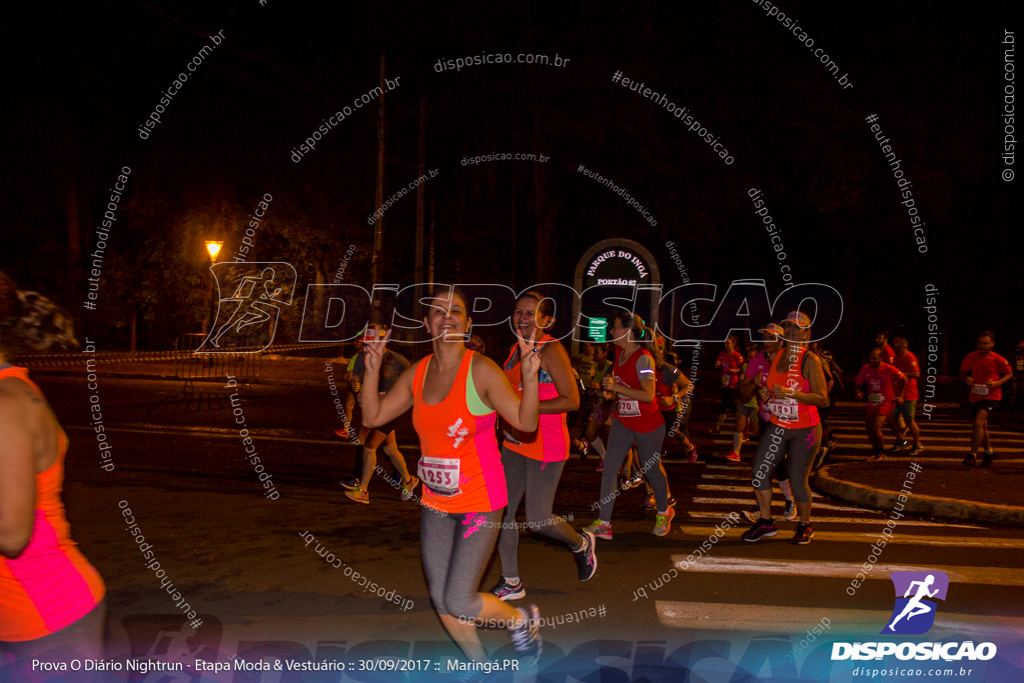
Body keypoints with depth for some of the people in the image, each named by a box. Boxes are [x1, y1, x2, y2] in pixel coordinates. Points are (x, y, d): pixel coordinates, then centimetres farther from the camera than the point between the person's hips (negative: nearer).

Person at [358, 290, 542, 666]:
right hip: (435, 502, 6)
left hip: (481, 502, -6)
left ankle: (523, 619, 23)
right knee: (440, 599, 13)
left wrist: (530, 376, -33)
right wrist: (372, 368, -4)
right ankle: (479, 664, 39)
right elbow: (373, 417, 5)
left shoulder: (481, 370, -16)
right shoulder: (417, 373, 0)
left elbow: (525, 423, -18)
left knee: (458, 602, -7)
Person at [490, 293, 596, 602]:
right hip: (515, 442, 8)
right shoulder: (516, 349, 9)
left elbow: (571, 400, -21)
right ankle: (511, 583, 22)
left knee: (538, 520, -2)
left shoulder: (551, 350, -15)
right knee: (502, 512, 6)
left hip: (546, 446, -8)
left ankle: (580, 544, 30)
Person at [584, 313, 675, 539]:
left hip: (647, 426, -7)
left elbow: (648, 395, -30)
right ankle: (603, 523, -1)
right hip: (622, 422, 7)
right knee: (609, 468, -4)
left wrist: (616, 387, -31)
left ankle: (664, 512, 38)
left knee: (651, 470, 11)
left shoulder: (643, 358, -21)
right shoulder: (619, 353, 2)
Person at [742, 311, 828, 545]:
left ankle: (805, 525, 23)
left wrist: (789, 393, -29)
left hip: (804, 431, -5)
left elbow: (822, 398, -19)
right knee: (759, 471, -5)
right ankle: (766, 522, 11)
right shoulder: (776, 355, 6)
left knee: (798, 480, -1)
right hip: (776, 427, 5)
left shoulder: (810, 361, -12)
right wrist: (766, 393, -2)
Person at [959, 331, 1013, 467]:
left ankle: (972, 455, -16)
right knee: (982, 426, 16)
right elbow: (962, 372, 9)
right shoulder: (971, 357, -3)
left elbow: (1009, 374, 3)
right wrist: (966, 379, -14)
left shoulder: (998, 360, -10)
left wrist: (998, 383, -15)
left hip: (991, 396, -4)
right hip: (975, 396, 4)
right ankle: (988, 451, 36)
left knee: (978, 422, -21)